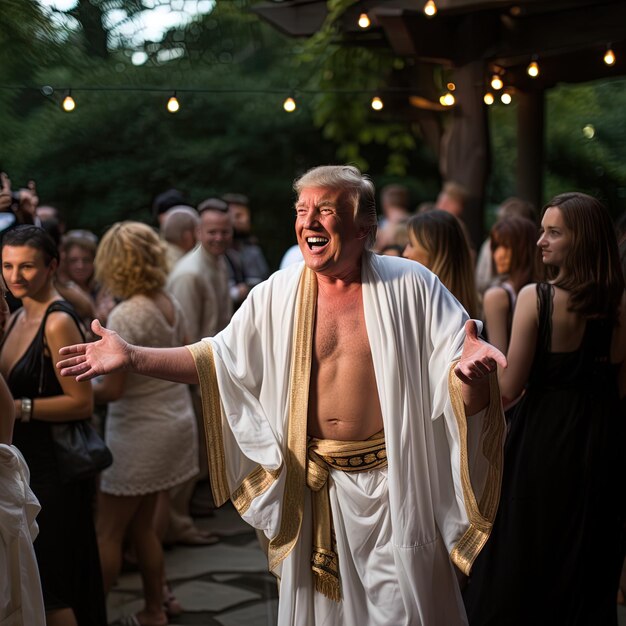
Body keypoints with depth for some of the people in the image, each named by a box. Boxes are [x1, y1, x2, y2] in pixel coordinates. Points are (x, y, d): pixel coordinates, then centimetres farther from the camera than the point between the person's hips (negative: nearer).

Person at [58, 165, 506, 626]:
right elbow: (219, 359, 6)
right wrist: (133, 357, -3)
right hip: (315, 488, 3)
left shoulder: (410, 285, -8)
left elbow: (457, 379, -9)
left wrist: (470, 372, -34)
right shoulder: (277, 294, 0)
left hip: (393, 484, -3)